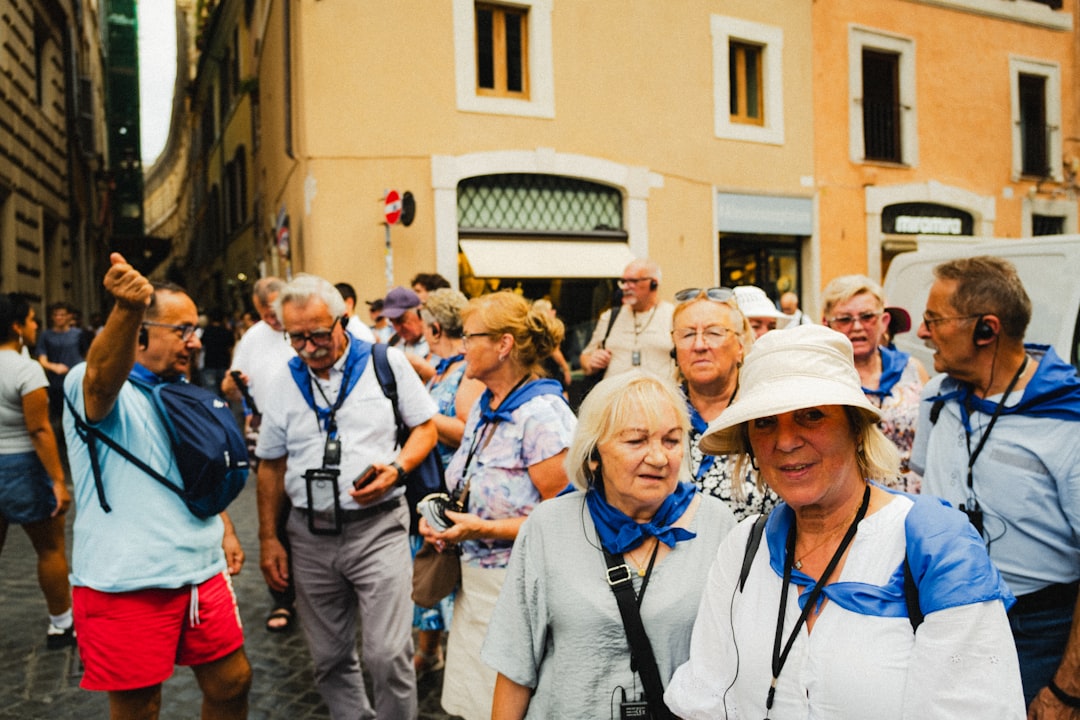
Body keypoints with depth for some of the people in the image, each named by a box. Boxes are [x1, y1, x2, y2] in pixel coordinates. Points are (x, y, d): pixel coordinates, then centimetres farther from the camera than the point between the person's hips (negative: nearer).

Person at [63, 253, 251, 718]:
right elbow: (102, 379, -37)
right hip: (125, 585, -6)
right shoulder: (89, 388, -11)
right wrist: (128, 309, -55)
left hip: (202, 572, 7)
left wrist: (225, 531, 17)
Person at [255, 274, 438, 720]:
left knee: (387, 654, -8)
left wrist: (397, 468, -14)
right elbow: (272, 465, 13)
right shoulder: (283, 382, 7)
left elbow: (425, 427, 5)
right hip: (310, 534, 4)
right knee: (329, 658, 12)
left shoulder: (387, 363, -2)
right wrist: (268, 539, 10)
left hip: (377, 527, -3)